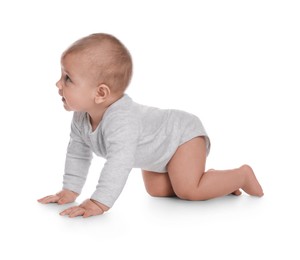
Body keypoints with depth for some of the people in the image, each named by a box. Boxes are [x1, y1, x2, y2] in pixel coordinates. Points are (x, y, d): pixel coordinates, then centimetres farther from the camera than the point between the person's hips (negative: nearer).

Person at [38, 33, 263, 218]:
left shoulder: (121, 120, -43)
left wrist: (99, 203, -53)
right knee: (157, 190, 8)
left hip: (183, 134, -9)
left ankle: (242, 175, 3)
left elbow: (119, 163, -51)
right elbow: (77, 154, 0)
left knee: (188, 191, -18)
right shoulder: (81, 119, -14)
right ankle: (208, 178, 23)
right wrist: (69, 191, -5)